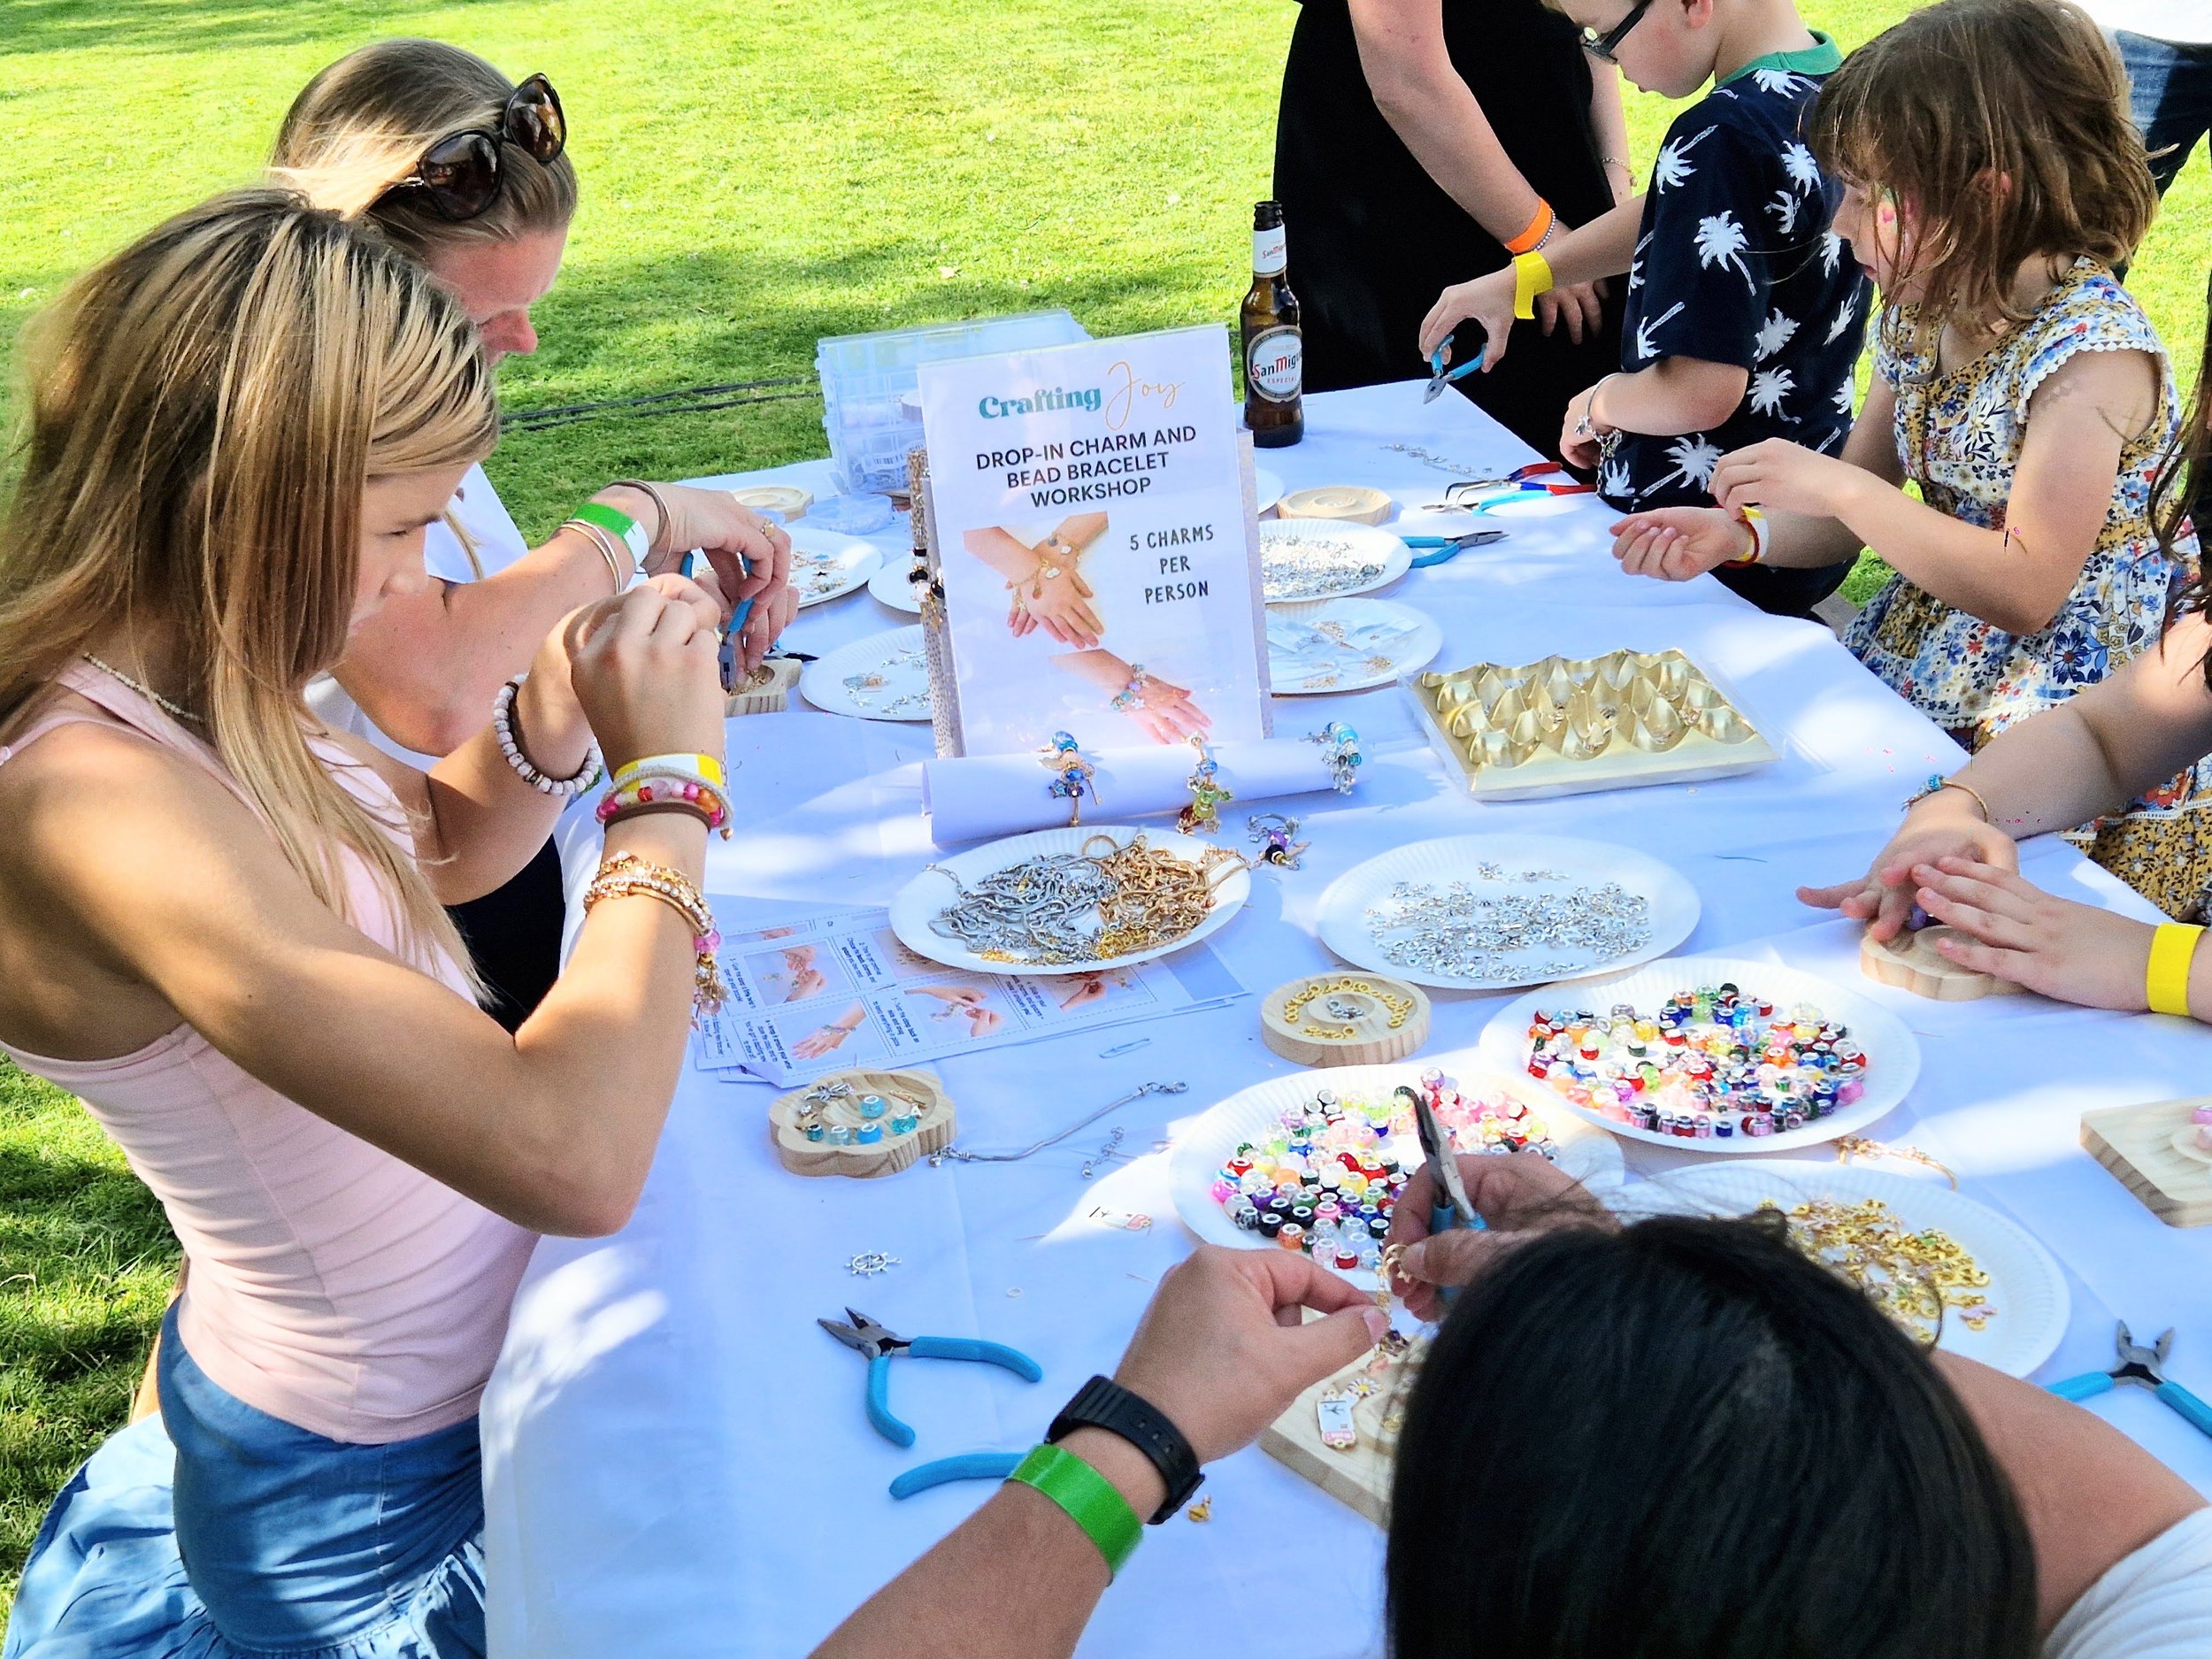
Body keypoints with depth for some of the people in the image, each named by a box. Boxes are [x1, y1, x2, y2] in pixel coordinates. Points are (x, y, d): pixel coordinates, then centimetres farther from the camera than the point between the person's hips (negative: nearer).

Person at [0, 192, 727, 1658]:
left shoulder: (200, 698, -7)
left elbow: (447, 849, 14)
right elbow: (570, 1156, -42)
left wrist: (548, 732, -9)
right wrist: (667, 780, -28)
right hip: (383, 1496, -8)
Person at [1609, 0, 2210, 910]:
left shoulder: (2091, 351, -20)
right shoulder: (1920, 316, 4)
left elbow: (2026, 589, -24)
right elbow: (1859, 507, 14)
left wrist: (1841, 489, -23)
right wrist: (1742, 536, -7)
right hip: (1922, 654, 8)